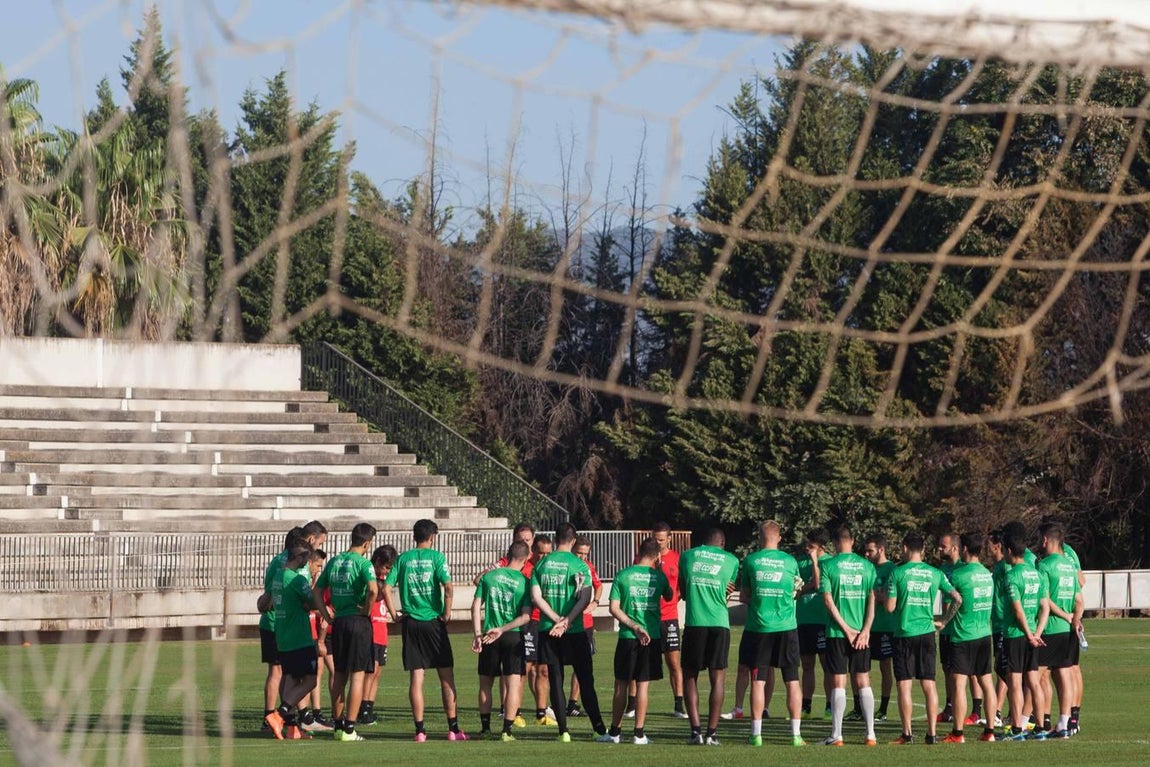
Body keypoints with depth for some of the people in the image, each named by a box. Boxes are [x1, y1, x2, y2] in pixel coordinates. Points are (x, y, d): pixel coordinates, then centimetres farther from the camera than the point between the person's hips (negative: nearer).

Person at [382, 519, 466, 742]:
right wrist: (446, 613, -4)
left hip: (410, 623, 2)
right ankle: (453, 728, 5)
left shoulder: (402, 559, 4)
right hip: (433, 622, -2)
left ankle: (420, 730, 1)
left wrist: (394, 613, 5)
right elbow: (448, 587, -15)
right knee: (446, 676, 5)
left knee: (416, 678, 4)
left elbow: (386, 588, -3)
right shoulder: (436, 556, -4)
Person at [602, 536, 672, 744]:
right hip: (653, 637, 0)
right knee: (643, 685, 3)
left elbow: (614, 608, -7)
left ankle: (615, 731, 15)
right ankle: (639, 733, 2)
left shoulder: (623, 575, -2)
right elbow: (669, 596, 20)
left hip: (627, 637, 0)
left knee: (621, 685, 9)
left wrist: (634, 626, -7)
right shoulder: (659, 576, 1)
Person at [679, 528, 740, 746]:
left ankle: (696, 730, -1)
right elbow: (729, 592, 15)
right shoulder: (731, 561, 7)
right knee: (717, 679, 5)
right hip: (720, 622, 0)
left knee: (690, 676, 10)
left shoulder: (687, 556, 9)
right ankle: (712, 733, 1)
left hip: (694, 623, 0)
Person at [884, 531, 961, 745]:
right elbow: (957, 599, 2)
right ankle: (931, 733, 5)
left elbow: (890, 607, -7)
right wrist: (945, 620, 13)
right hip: (927, 632, 3)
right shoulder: (935, 574, 4)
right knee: (929, 684, 7)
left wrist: (885, 595, 13)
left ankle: (907, 733, 1)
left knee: (905, 685, 1)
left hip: (904, 634, -3)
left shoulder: (898, 573, -7)